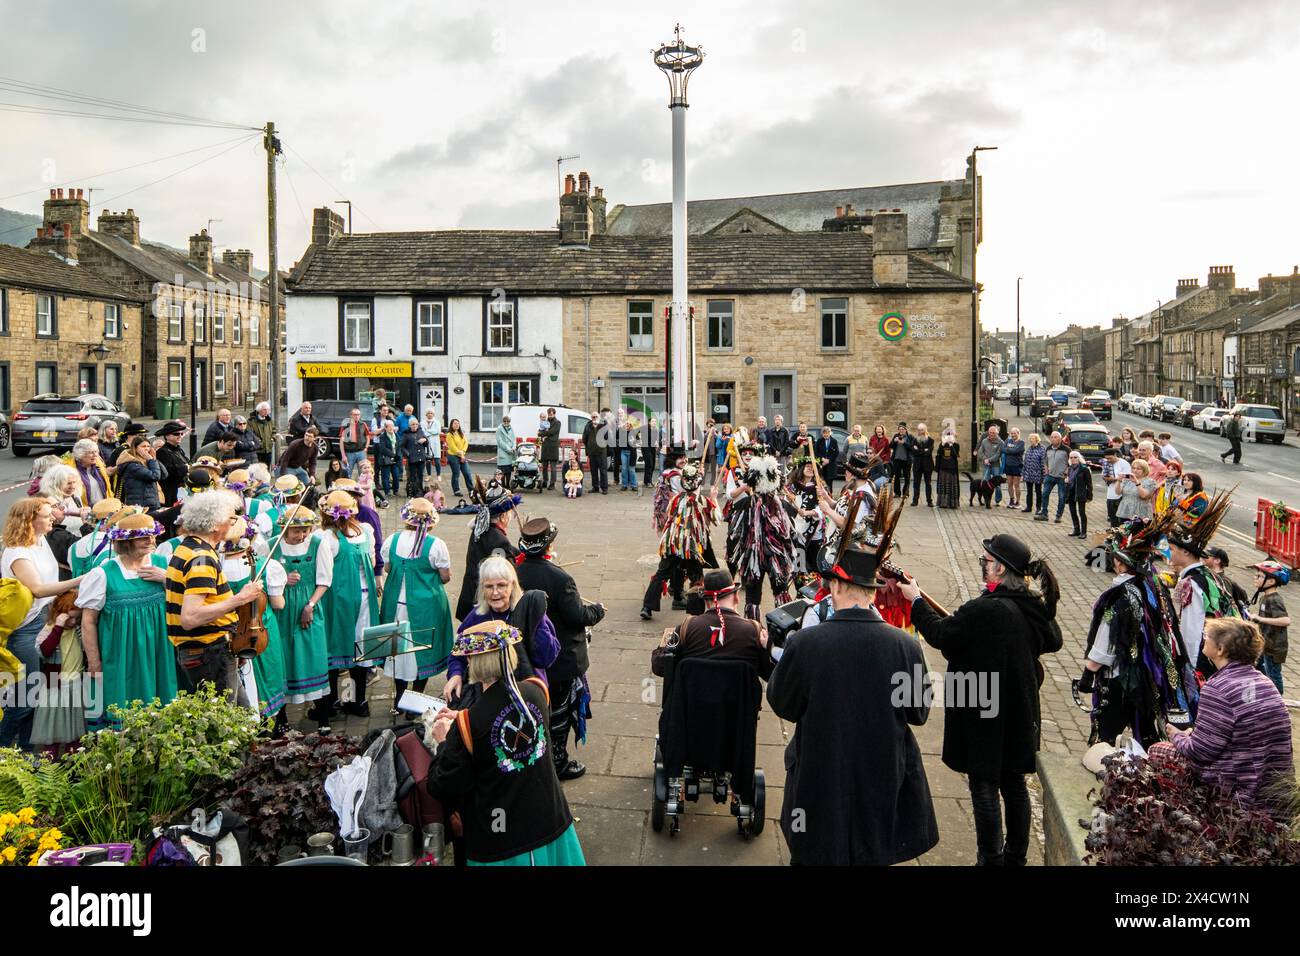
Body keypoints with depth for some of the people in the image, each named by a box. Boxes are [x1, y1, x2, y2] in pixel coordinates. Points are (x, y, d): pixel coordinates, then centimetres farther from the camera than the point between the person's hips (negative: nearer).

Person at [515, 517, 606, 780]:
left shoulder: (517, 572, -7)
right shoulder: (559, 578, -27)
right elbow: (578, 617, -23)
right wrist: (597, 610, -3)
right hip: (562, 658, -6)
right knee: (559, 711, 10)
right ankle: (557, 763, 22)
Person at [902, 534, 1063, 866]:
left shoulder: (984, 609, -26)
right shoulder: (1035, 606, -2)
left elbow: (940, 634, -15)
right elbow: (1052, 642, 16)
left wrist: (916, 600, -3)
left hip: (984, 715, -7)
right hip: (1020, 711, 8)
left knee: (984, 788, 5)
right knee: (1014, 784, 18)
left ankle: (992, 859, 14)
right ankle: (1016, 856, 31)